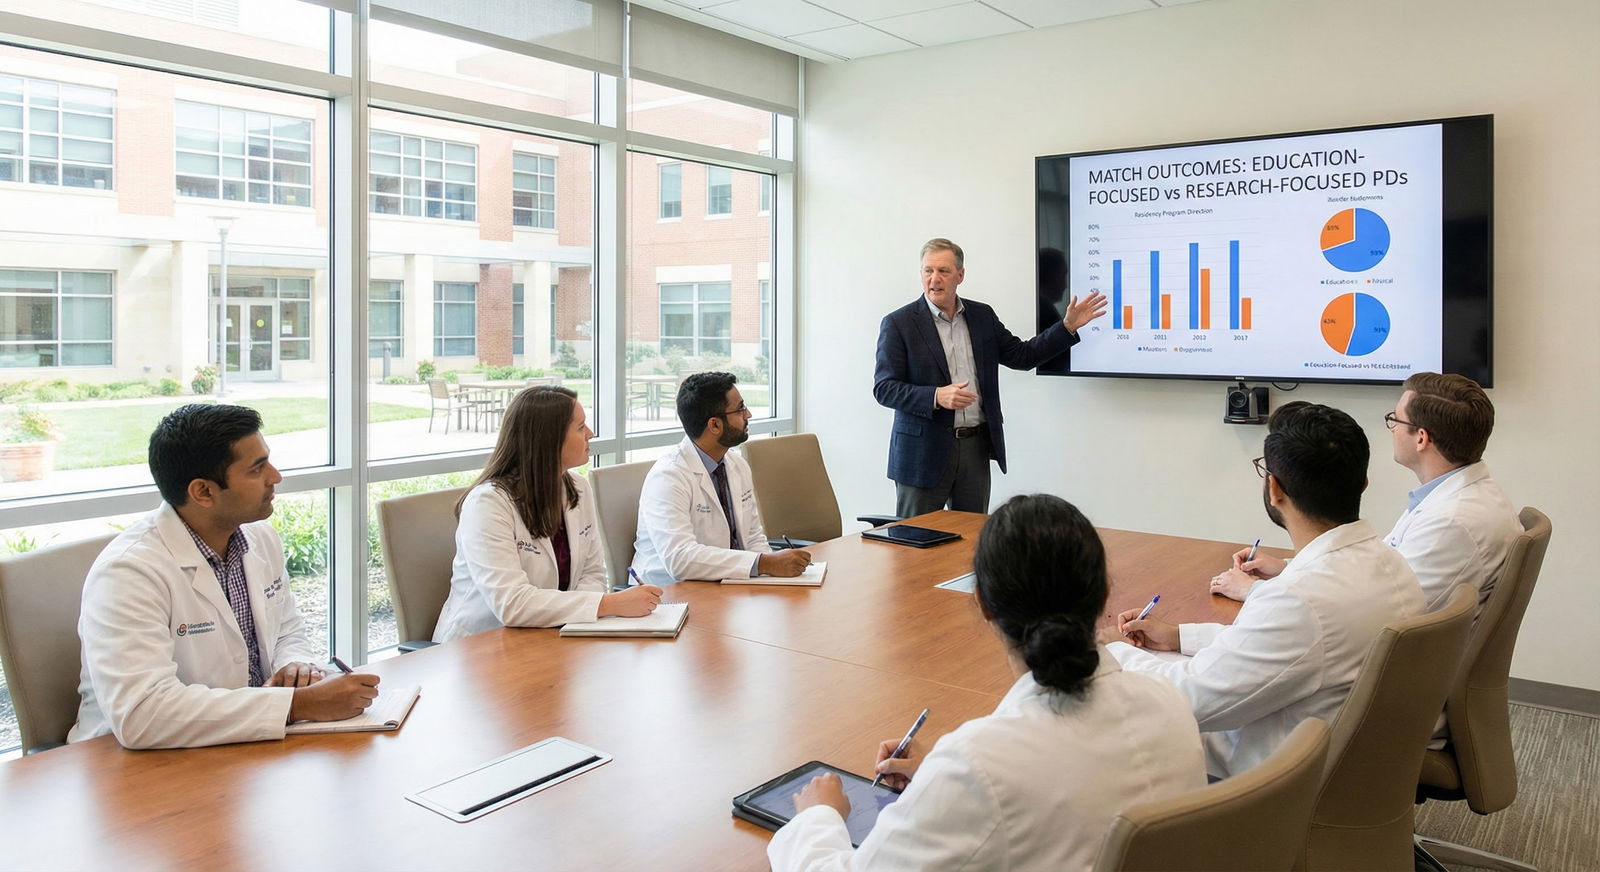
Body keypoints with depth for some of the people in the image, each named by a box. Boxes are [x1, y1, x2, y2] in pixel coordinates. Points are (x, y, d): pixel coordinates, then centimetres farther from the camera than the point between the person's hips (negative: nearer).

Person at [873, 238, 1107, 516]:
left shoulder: (982, 316, 9)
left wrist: (1068, 325, 6)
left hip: (976, 449, 4)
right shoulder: (898, 323, -5)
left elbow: (1022, 356, 15)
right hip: (924, 450, -4)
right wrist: (937, 396, -24)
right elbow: (884, 388, -10)